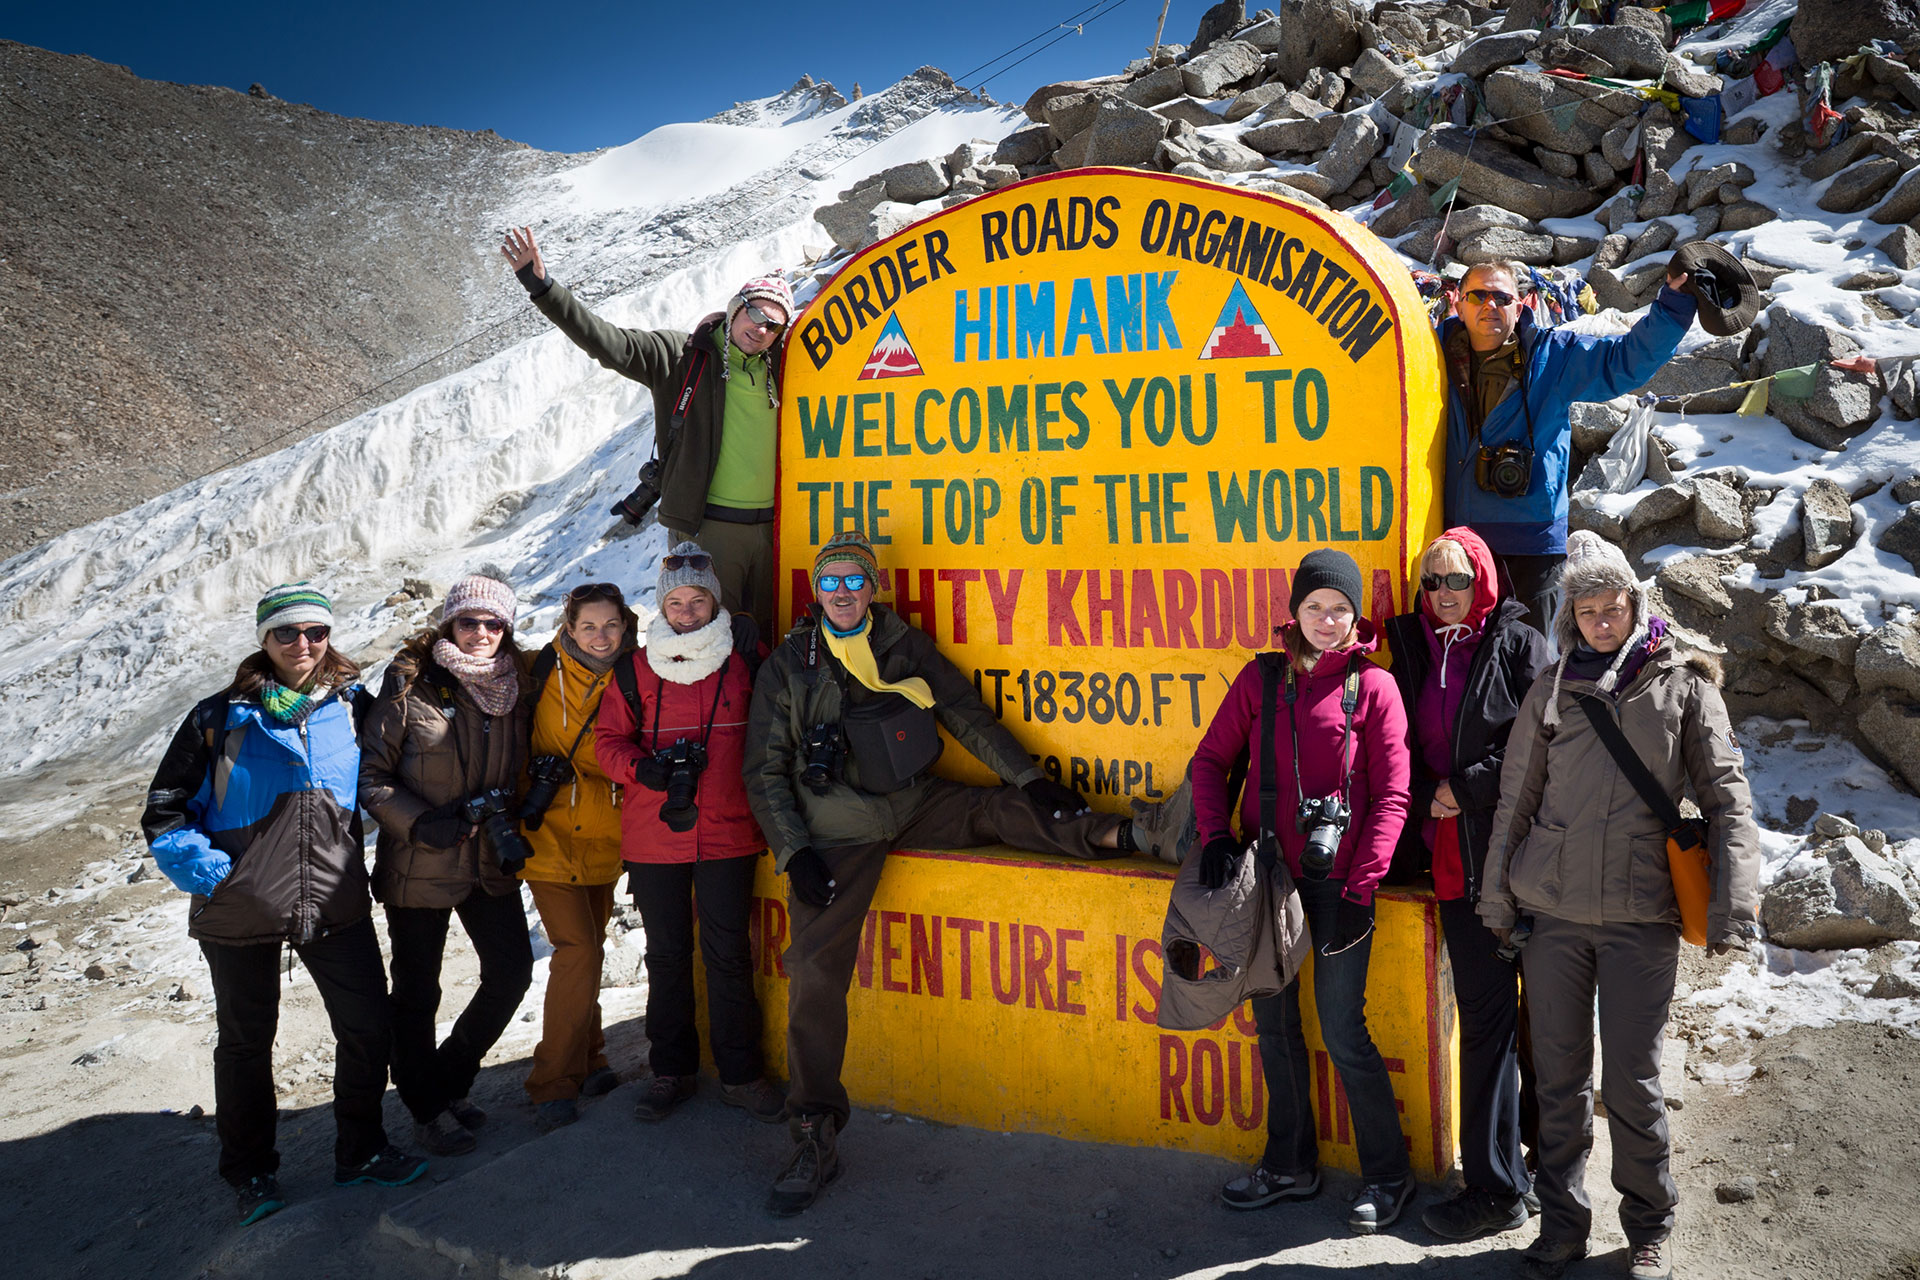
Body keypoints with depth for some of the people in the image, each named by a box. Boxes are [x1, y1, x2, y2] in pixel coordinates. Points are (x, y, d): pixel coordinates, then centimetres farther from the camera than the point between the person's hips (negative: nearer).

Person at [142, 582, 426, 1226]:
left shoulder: (352, 707, 4)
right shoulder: (222, 717, -2)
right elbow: (165, 808, 2)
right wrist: (197, 864, -13)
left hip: (335, 903, 2)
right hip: (242, 908, -2)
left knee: (369, 1028, 3)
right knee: (246, 1041, 12)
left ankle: (359, 1151, 23)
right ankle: (251, 1173, 29)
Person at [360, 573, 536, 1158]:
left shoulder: (515, 688, 4)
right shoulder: (410, 686, -11)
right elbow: (369, 774, -10)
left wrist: (512, 825, 1)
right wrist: (420, 822, -20)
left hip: (491, 863, 5)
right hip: (420, 866, -5)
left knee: (512, 970, 8)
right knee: (417, 992, 7)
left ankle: (449, 1080, 30)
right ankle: (428, 1109, 26)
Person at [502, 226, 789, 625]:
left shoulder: (780, 368, 9)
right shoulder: (683, 355, -2)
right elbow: (610, 344, -12)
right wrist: (542, 287, -21)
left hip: (773, 524, 4)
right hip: (707, 525, -4)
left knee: (770, 629, 13)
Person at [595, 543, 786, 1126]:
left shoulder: (746, 661, 2)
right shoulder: (637, 669, 3)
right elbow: (611, 740, 7)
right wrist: (644, 768, -13)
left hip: (727, 832, -1)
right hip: (653, 836, 1)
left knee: (729, 953, 3)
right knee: (666, 955, 11)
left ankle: (741, 1074, 17)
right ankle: (671, 1072, 25)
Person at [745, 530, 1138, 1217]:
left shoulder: (906, 646, 4)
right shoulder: (787, 666, -1)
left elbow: (968, 717, 8)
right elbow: (766, 772, 0)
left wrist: (1028, 777, -1)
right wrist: (794, 853, -10)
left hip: (915, 804, 3)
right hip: (838, 830, -3)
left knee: (1002, 807, -21)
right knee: (815, 968, -10)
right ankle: (816, 1139, -4)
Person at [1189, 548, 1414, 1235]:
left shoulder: (1373, 686, -4)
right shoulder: (1261, 678, 5)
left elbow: (1391, 796, -6)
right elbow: (1212, 760, 9)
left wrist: (1358, 889, -12)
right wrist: (1216, 833, -6)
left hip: (1336, 882, -4)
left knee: (1343, 1030, -1)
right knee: (1273, 1021, 13)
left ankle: (1388, 1173, 21)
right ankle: (1289, 1165, 31)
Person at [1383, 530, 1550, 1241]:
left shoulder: (1518, 644, -1)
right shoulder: (1414, 647, 13)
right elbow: (1405, 746, 13)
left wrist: (1466, 788, -10)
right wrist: (1429, 803, -2)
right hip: (1455, 856, 5)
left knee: (1491, 1015, -2)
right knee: (1483, 1012, 10)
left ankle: (1495, 1188, 7)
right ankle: (1503, 1178, 22)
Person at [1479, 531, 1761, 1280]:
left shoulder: (1682, 683, 3)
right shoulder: (1552, 689, 8)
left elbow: (1725, 796, -1)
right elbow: (1516, 799, 11)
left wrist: (1733, 903, -10)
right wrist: (1498, 897, 10)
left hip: (1641, 915, -2)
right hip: (1551, 910, 2)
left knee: (1633, 1086, 3)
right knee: (1560, 1080, 8)